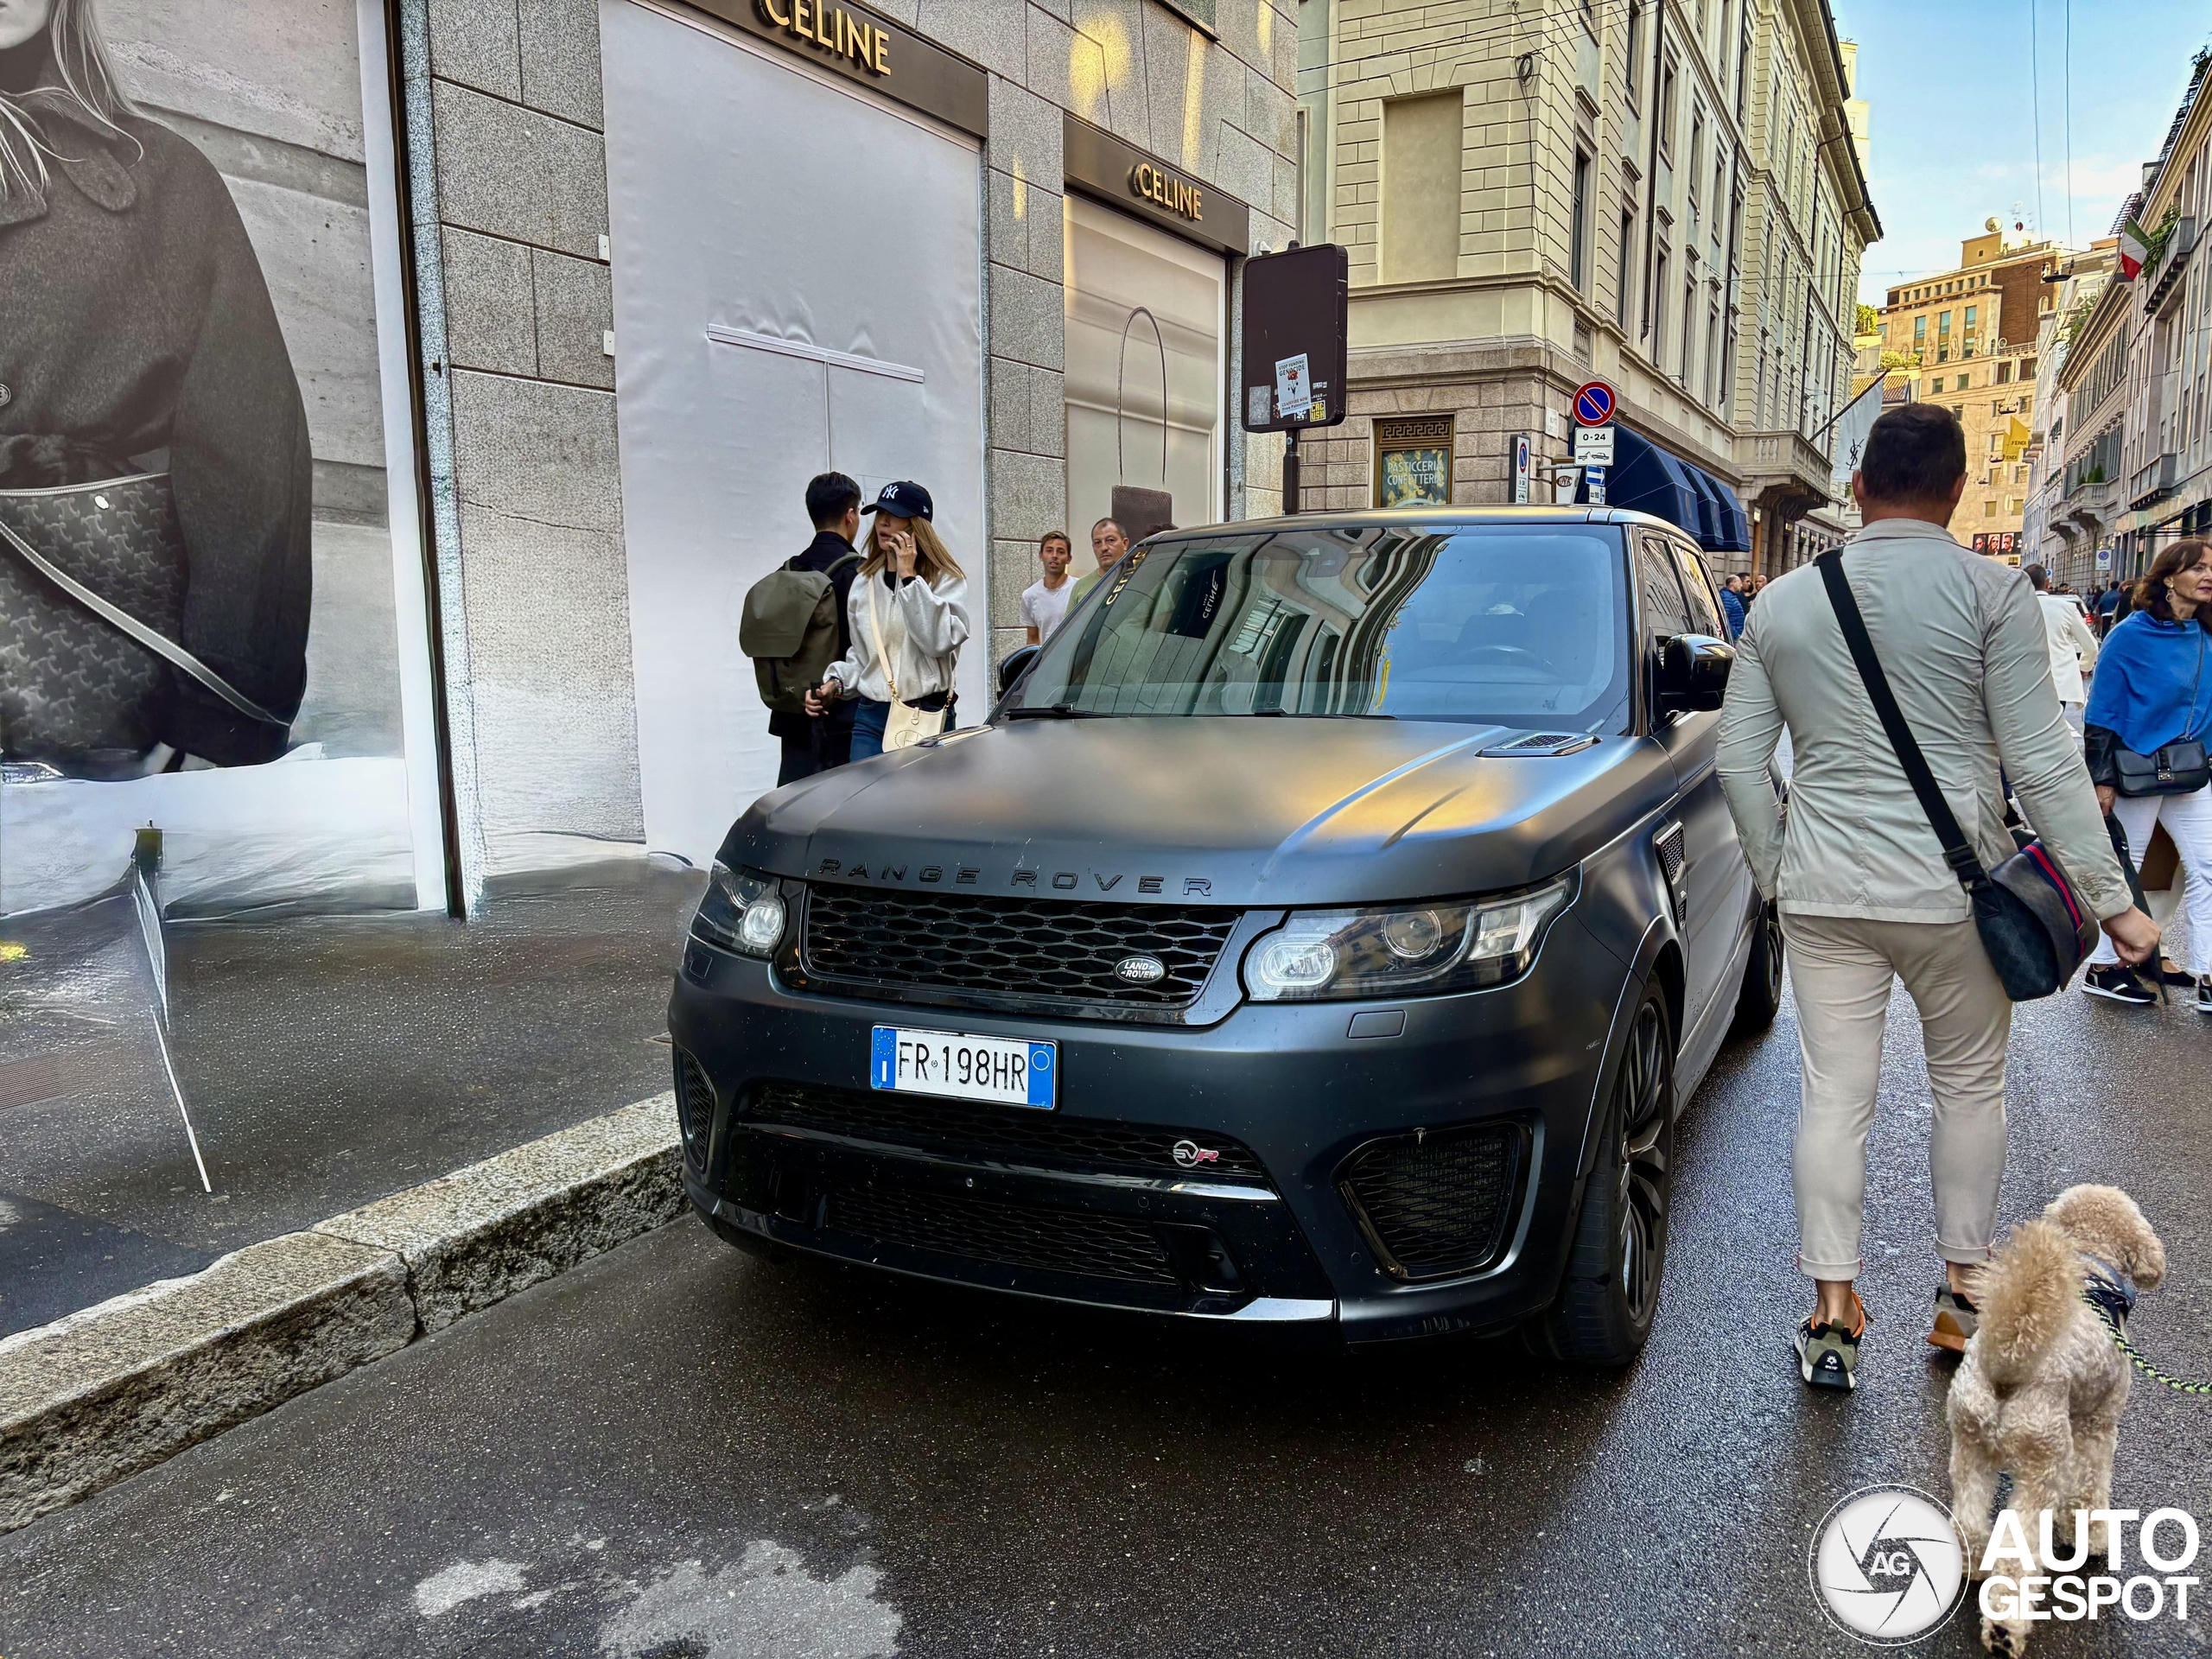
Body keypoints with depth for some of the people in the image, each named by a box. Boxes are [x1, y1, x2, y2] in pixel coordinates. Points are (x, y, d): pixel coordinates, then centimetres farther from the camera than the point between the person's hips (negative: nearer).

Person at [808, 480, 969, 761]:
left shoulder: (946, 579, -2)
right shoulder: (864, 583, 13)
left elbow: (939, 641, -20)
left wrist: (909, 577, -15)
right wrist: (836, 683, 2)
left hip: (926, 718, -4)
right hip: (871, 717, 4)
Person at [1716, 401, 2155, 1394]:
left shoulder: (1783, 602, 5)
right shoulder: (1993, 592, -6)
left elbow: (1739, 759, 6)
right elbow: (2041, 761, -9)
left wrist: (1773, 870, 16)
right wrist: (2112, 899, -3)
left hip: (1821, 892, 2)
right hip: (1951, 892, -2)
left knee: (1835, 1094, 7)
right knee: (1969, 1085, 16)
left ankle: (1831, 1320, 10)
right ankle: (1963, 1293, 28)